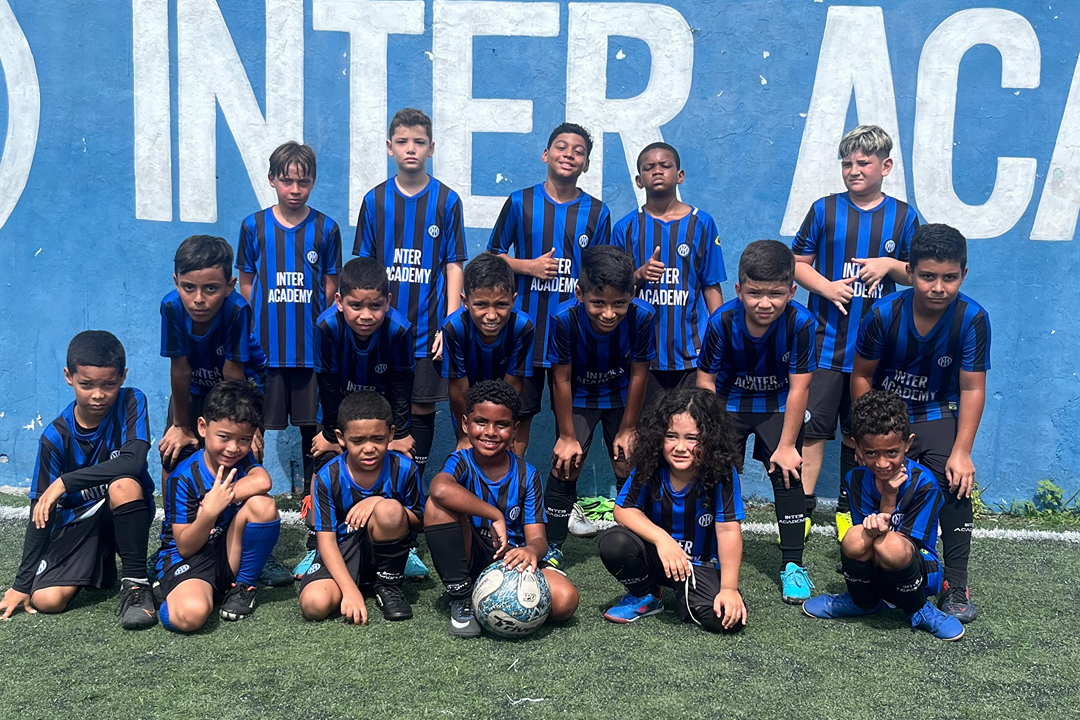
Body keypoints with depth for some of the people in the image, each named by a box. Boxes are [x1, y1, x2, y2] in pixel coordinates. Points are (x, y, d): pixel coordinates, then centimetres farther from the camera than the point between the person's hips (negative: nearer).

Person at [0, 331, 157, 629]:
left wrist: (65, 482, -28)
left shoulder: (131, 403, -14)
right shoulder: (56, 436, -11)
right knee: (47, 600, -17)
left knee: (123, 484, -35)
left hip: (125, 514, -2)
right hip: (78, 520, 2)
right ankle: (96, 565, 18)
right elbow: (41, 511, -7)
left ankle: (135, 581, -19)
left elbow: (133, 462, -30)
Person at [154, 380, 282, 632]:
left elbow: (262, 481, -25)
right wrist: (210, 511, -32)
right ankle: (174, 596, 1)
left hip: (233, 555, 5)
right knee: (190, 615, -38)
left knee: (263, 505, -24)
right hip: (187, 557, -4)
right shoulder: (184, 477, -14)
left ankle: (243, 586, -5)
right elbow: (185, 547, -14)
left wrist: (218, 499, -23)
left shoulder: (243, 461, 0)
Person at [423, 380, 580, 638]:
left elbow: (537, 537, -9)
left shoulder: (527, 475, -1)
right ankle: (462, 600, -17)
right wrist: (495, 516, -34)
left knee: (565, 600, -28)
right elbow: (440, 489, -36)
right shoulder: (461, 463, -8)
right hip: (468, 562, -1)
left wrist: (531, 550, -35)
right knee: (438, 504, -28)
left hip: (511, 560, 2)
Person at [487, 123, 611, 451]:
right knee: (518, 412, 5)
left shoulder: (597, 212, 6)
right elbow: (492, 255, 8)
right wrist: (528, 266, -9)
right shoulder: (520, 202, 3)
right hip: (525, 327, -1)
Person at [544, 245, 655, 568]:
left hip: (621, 396, 1)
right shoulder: (564, 318, -33)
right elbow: (562, 380, -19)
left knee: (629, 467, -3)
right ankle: (552, 548, 5)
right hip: (578, 398, -1)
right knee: (566, 465, -9)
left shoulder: (642, 316, -29)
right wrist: (568, 435, -12)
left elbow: (638, 374, -14)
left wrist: (627, 430, -7)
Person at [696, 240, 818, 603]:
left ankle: (792, 564, 3)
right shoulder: (722, 321, -23)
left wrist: (787, 445, -17)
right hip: (729, 403, 1)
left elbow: (798, 388, -20)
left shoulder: (800, 322, -26)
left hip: (779, 405, -1)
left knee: (787, 474, -8)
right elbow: (705, 378, -12)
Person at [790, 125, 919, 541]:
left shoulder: (902, 216, 6)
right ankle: (803, 507, 3)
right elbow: (797, 262, 6)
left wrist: (891, 264, -8)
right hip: (825, 339, -1)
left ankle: (849, 508, 26)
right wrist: (826, 287, -12)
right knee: (813, 426, -5)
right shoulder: (825, 210, 3)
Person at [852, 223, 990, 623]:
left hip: (938, 415, 0)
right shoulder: (884, 314, -18)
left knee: (956, 485, -18)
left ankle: (955, 589, -6)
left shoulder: (972, 318, -19)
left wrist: (962, 452, -16)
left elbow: (972, 389, -13)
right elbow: (862, 375, -5)